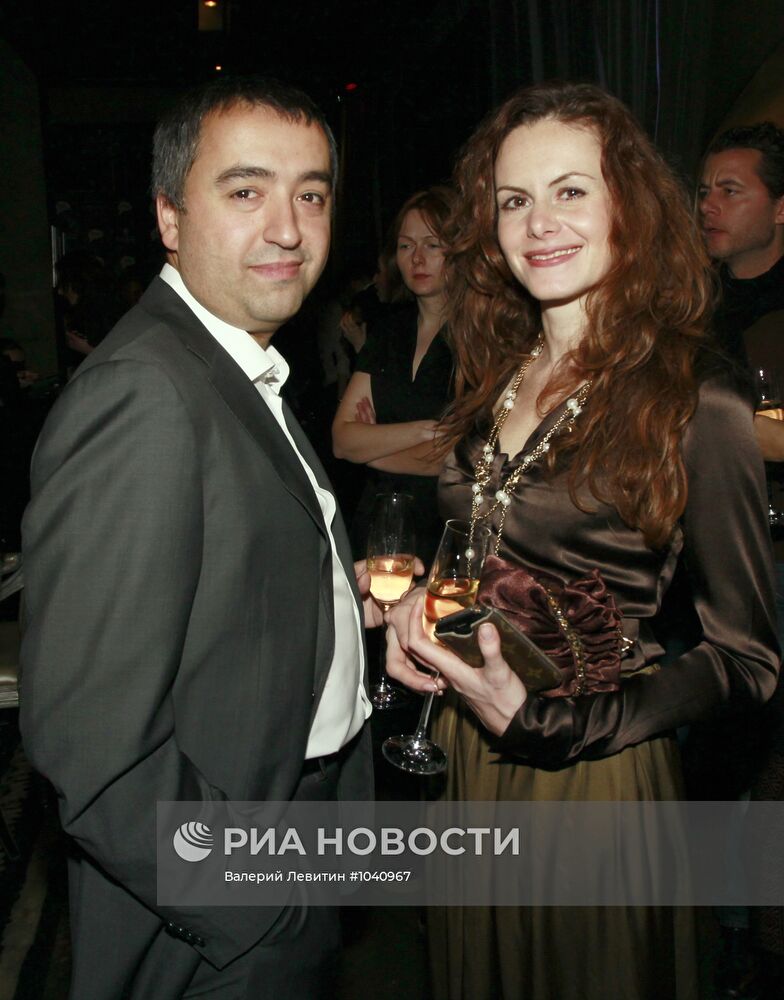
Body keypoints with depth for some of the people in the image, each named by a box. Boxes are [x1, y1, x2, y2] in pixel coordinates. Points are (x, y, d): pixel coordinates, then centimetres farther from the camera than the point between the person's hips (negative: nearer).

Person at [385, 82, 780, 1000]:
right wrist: (413, 601, -5)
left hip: (590, 770, -6)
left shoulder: (693, 401, -18)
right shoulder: (500, 372, 1)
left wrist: (549, 720, -22)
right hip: (466, 753, 6)